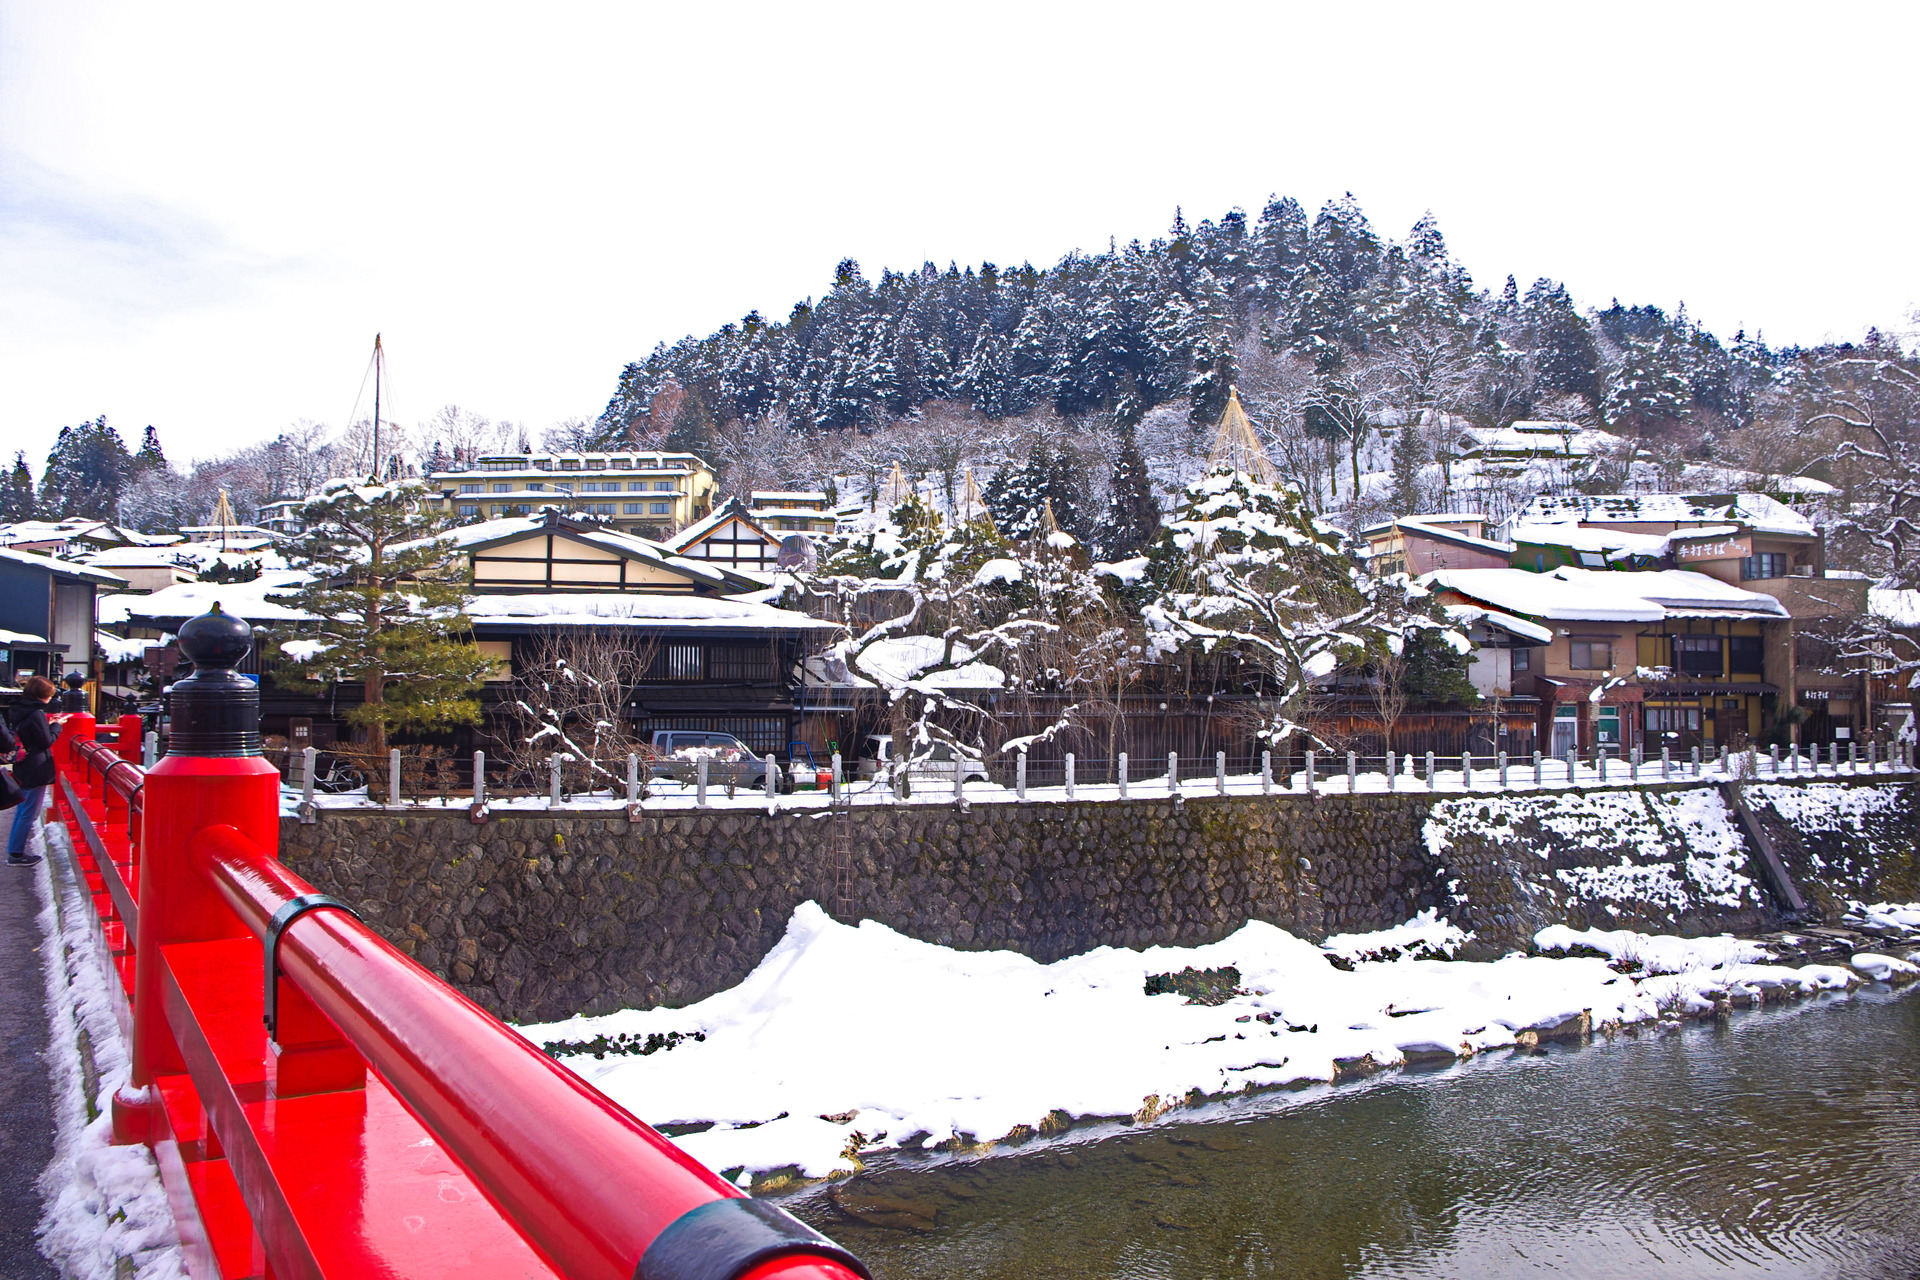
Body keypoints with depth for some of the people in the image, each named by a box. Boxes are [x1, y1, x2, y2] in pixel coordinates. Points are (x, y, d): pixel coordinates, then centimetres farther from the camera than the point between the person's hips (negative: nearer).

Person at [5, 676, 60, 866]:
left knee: (21, 811, 18)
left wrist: (47, 724, 11)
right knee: (29, 813, 0)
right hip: (36, 770, -9)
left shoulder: (15, 710, 6)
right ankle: (16, 854, 4)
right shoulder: (37, 714, -19)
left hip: (21, 770, 9)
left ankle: (14, 852, 24)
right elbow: (46, 741, -13)